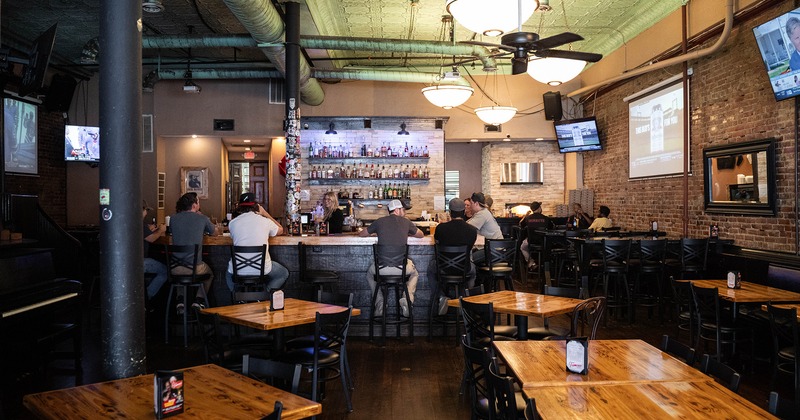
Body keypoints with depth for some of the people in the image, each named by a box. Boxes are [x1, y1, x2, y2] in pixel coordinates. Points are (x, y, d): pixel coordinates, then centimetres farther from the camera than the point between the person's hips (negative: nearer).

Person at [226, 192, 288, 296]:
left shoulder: (233, 223, 0)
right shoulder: (265, 221, -3)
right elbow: (280, 230, 20)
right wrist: (265, 213, 22)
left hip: (238, 271, 2)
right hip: (262, 270, -2)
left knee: (229, 275, 38)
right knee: (284, 274, 27)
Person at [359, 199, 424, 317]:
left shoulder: (379, 222, 7)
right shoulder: (406, 222, 8)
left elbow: (361, 234, 22)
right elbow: (421, 235, 26)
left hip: (382, 268, 0)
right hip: (401, 267, 0)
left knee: (370, 274, 35)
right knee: (414, 274, 35)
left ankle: (379, 304, 21)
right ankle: (407, 300, 11)